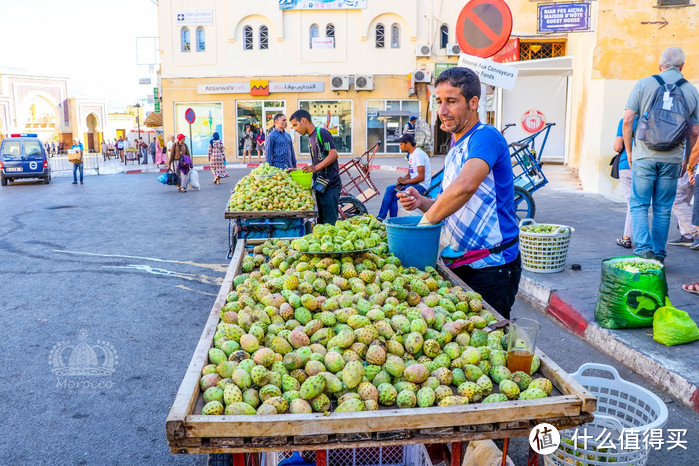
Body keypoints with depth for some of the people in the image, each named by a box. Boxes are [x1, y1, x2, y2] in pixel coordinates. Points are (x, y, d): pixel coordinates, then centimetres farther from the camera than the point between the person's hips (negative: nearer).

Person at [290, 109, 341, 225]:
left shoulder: (321, 133, -9)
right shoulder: (311, 137, 18)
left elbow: (333, 154, -19)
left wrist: (315, 168, -25)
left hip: (330, 185, -9)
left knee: (329, 222, -8)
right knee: (321, 220, 13)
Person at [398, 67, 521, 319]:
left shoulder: (486, 136, -16)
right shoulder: (455, 149, 14)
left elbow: (465, 186, -36)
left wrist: (427, 219, -23)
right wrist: (422, 202, -1)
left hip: (491, 269, -9)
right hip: (459, 266, 9)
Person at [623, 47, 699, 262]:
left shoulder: (644, 84, -2)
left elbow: (627, 120, -6)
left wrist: (629, 151, 5)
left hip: (644, 155, -2)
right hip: (672, 159, 2)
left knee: (639, 205, 4)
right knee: (663, 209, 9)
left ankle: (644, 248, -11)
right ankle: (659, 254, 14)